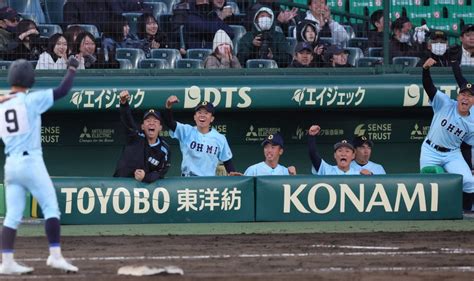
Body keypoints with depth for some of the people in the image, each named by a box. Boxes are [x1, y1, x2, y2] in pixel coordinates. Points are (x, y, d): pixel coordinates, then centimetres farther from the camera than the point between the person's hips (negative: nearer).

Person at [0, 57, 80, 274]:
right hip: (31, 161, -5)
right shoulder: (31, 100, -8)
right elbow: (62, 91, -8)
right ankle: (55, 255, -8)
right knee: (51, 207, -1)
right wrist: (72, 69, 5)